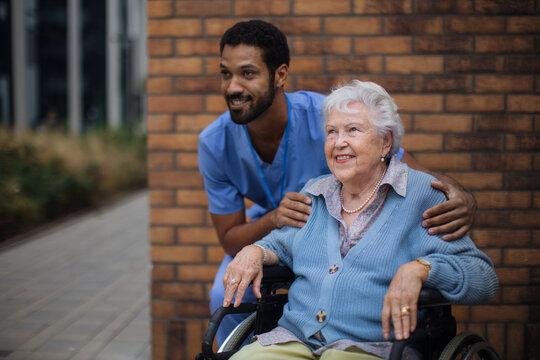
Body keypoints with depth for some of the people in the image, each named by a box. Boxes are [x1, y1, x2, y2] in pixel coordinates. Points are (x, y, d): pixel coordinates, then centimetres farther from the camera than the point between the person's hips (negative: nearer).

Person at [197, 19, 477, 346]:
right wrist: (274, 219, -41)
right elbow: (230, 238, -17)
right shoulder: (214, 144, -24)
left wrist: (462, 200, -56)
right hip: (266, 226, 2)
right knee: (226, 298, -18)